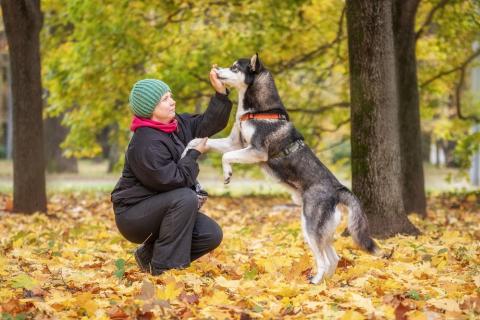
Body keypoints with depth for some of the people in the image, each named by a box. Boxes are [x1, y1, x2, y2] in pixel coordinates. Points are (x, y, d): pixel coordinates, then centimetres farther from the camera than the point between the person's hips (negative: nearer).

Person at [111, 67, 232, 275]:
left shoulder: (177, 125, 4)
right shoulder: (146, 143, -25)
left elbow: (209, 123, 11)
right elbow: (172, 179, -27)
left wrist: (220, 92, -2)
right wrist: (194, 154, -15)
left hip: (163, 208, 9)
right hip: (133, 215, -9)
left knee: (212, 235, -7)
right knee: (186, 198, -32)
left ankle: (149, 254, 10)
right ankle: (163, 267, -24)